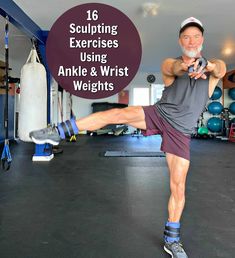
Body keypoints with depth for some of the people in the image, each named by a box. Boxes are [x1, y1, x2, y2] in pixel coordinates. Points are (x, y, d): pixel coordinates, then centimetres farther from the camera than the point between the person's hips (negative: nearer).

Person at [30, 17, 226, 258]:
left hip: (180, 132, 1)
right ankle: (58, 132, -16)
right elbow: (172, 69, -24)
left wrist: (208, 66, -45)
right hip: (159, 114, 0)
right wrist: (185, 66, -48)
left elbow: (221, 69, -21)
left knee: (178, 187, 1)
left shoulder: (212, 66, 4)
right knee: (117, 113, -25)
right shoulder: (170, 63, 2)